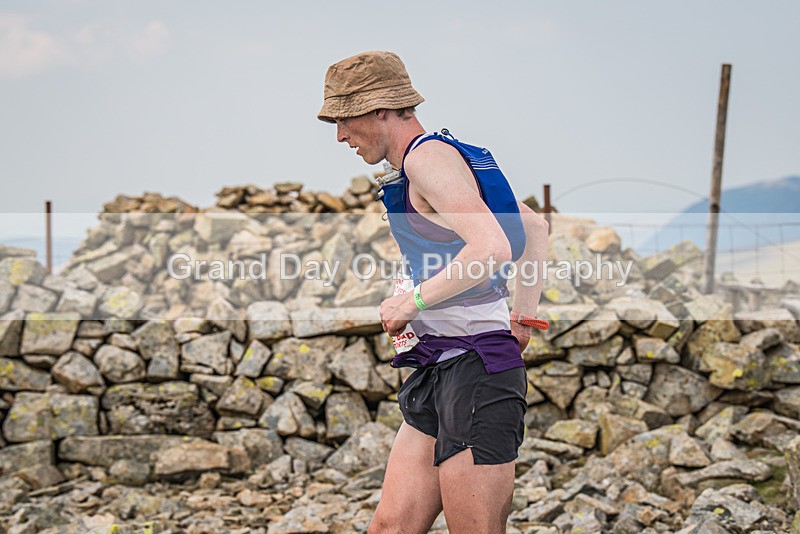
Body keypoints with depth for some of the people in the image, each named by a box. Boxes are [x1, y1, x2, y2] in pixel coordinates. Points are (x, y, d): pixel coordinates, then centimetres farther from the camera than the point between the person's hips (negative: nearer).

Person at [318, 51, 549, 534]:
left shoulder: (427, 156, -11)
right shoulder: (452, 156, 19)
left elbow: (491, 248, -25)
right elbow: (536, 228, 28)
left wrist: (414, 301, -15)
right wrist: (523, 318, 25)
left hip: (476, 364, -10)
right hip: (438, 367, 10)